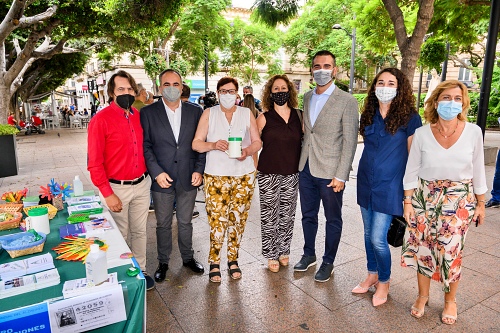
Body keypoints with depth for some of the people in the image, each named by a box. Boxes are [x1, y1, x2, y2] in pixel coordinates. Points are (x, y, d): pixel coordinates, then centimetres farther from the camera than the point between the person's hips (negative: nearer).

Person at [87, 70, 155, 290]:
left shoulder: (139, 117, 4)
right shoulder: (101, 120, -12)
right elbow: (94, 163, -12)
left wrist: (148, 176, 7)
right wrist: (108, 194, -14)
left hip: (142, 185, 5)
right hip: (116, 188, -5)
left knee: (139, 231, 16)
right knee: (119, 235, 10)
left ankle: (140, 271, 34)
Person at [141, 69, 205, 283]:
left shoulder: (195, 111, 3)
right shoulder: (148, 112, -2)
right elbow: (145, 146, -4)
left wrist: (198, 170, -5)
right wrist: (157, 172, -13)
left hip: (188, 178, 1)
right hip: (162, 178, -1)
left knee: (185, 222, 16)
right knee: (163, 224, 13)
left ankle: (188, 257, 36)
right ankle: (163, 262, 32)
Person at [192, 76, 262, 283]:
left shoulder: (247, 114, 9)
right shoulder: (209, 113, 5)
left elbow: (257, 141, 7)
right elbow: (196, 143, 1)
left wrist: (247, 151, -14)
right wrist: (213, 145, -19)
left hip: (244, 175, 2)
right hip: (216, 176, -1)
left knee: (238, 219, 7)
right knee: (217, 220, -3)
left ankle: (233, 259, 24)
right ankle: (214, 262, 16)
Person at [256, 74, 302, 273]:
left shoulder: (298, 116, 5)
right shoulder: (264, 118, -2)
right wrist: (255, 167, -4)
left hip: (292, 174, 3)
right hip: (269, 175, -3)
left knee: (287, 215, 12)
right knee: (269, 216, 4)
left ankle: (283, 251, 31)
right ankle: (271, 255, 20)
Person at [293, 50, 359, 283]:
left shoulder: (347, 101, -10)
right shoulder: (307, 97, 8)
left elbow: (350, 141, -11)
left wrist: (341, 176, -14)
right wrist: (301, 161, 8)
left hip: (329, 171, -5)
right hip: (306, 168, 6)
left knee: (333, 219, 11)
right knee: (308, 215, 18)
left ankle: (328, 262, 29)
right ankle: (308, 254, 38)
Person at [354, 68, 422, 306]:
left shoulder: (409, 118, -8)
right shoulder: (368, 116, 6)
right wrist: (364, 175, 12)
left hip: (389, 186, -5)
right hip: (366, 183, 5)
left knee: (378, 238, -4)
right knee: (368, 234, 15)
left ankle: (384, 281, 22)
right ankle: (372, 275, 35)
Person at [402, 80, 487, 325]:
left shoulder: (473, 132, -5)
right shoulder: (422, 133, -8)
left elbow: (478, 171, 4)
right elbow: (411, 171, -1)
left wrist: (480, 204, 7)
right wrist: (408, 202, -1)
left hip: (459, 199, 0)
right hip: (425, 196, 0)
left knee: (451, 251, 2)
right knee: (423, 247, 8)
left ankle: (450, 300, 28)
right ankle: (422, 296, 31)